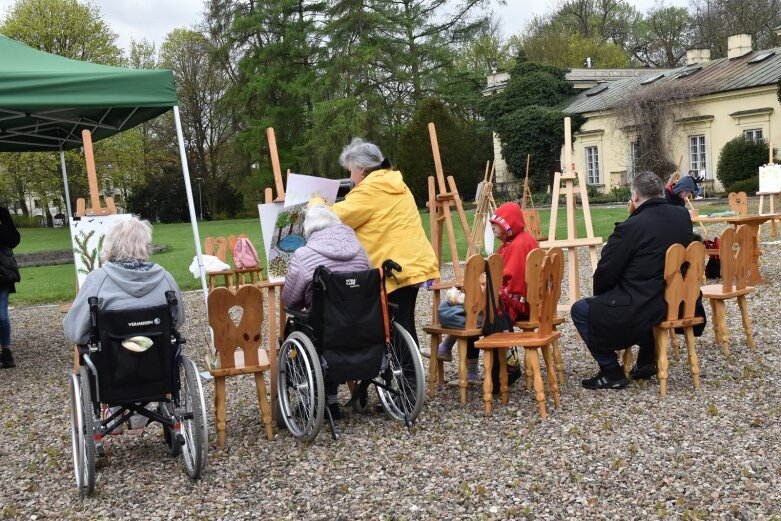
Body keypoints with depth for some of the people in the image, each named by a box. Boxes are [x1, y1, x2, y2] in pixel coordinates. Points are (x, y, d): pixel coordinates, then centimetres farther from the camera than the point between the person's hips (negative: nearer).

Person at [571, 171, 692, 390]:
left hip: (636, 312, -8)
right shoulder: (683, 218, 0)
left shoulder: (631, 227, -20)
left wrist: (599, 295, 8)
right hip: (674, 304, 8)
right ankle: (647, 360, 32)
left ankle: (612, 372, 7)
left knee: (580, 310, 10)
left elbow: (606, 272, -12)